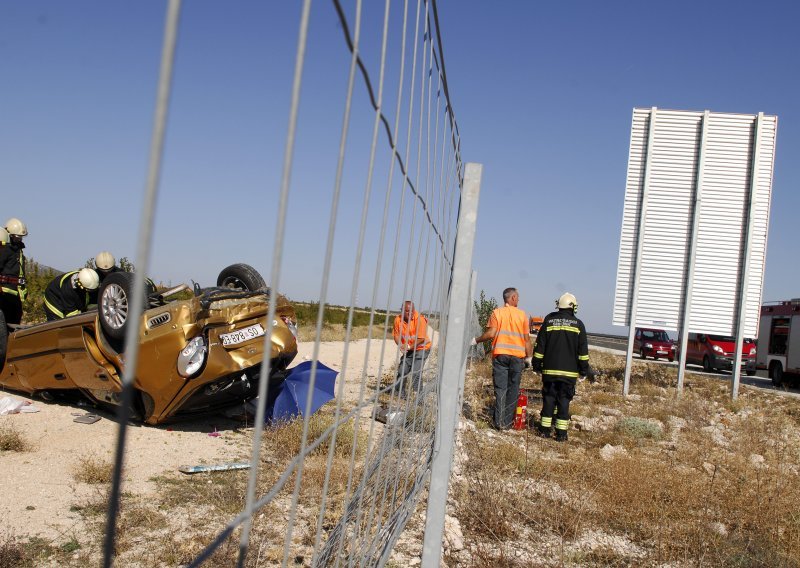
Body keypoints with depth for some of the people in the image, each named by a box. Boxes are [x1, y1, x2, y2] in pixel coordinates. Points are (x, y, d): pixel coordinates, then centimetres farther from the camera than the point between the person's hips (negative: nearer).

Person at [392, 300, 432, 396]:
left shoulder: (420, 319, -22)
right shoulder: (398, 319, -8)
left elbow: (421, 338, -23)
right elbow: (396, 335, -3)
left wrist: (409, 347, -22)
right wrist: (401, 345, -21)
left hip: (421, 348, -5)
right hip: (408, 349, 5)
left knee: (416, 372, -16)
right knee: (402, 370, 7)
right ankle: (399, 392, 24)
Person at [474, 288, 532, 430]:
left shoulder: (497, 313, 0)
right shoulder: (522, 315, 3)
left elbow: (490, 334, -9)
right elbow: (527, 338, 2)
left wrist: (476, 340, 5)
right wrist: (528, 357, 10)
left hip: (500, 355, 0)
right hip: (517, 356, 1)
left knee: (500, 389, 2)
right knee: (513, 390, 8)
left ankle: (499, 422, -1)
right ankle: (508, 422, 11)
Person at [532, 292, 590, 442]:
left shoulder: (549, 321, 3)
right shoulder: (578, 324, 1)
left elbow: (540, 346, 5)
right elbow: (583, 351, 2)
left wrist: (537, 365, 12)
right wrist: (584, 370, 8)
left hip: (549, 370, 1)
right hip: (569, 372, -1)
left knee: (548, 399, 8)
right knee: (564, 401, 2)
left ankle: (544, 430, 11)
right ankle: (561, 433, 3)